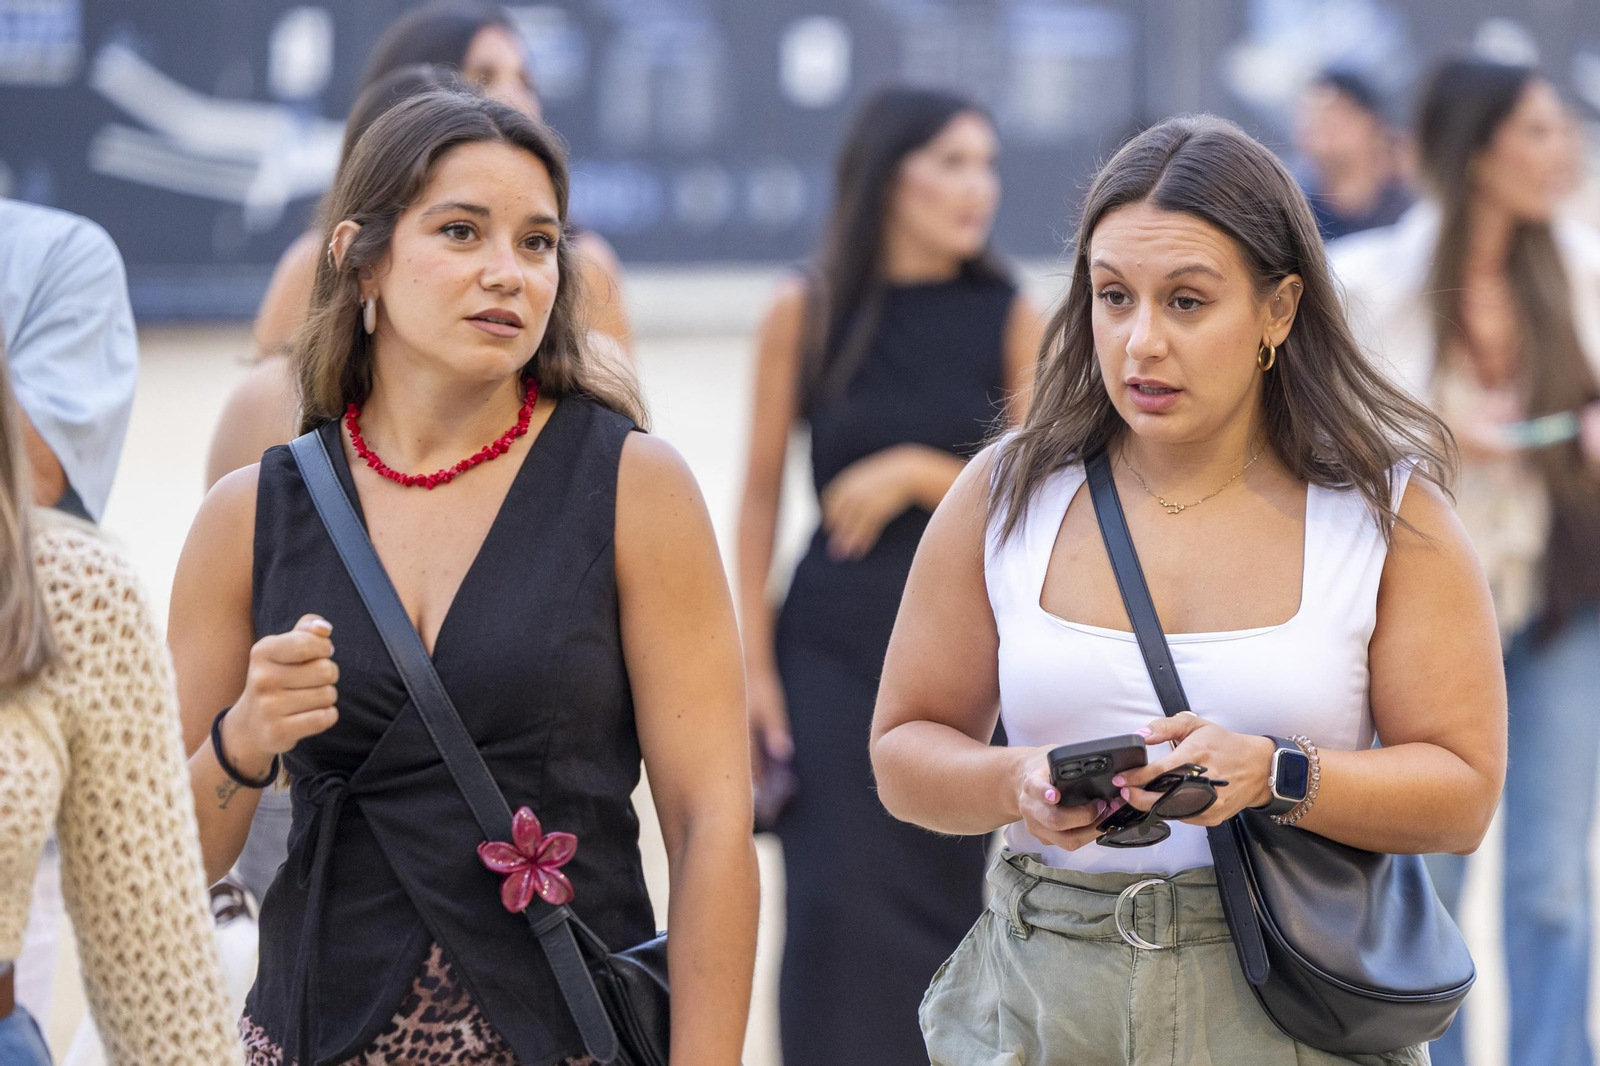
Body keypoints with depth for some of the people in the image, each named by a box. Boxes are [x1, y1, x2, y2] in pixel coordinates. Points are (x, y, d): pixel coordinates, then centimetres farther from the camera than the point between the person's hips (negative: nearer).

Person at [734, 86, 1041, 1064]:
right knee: (841, 903, -6)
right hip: (834, 646, -1)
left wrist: (917, 472, -15)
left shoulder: (1009, 320, -1)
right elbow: (761, 494, 2)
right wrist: (753, 664, -2)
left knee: (948, 900, 5)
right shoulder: (808, 315, -2)